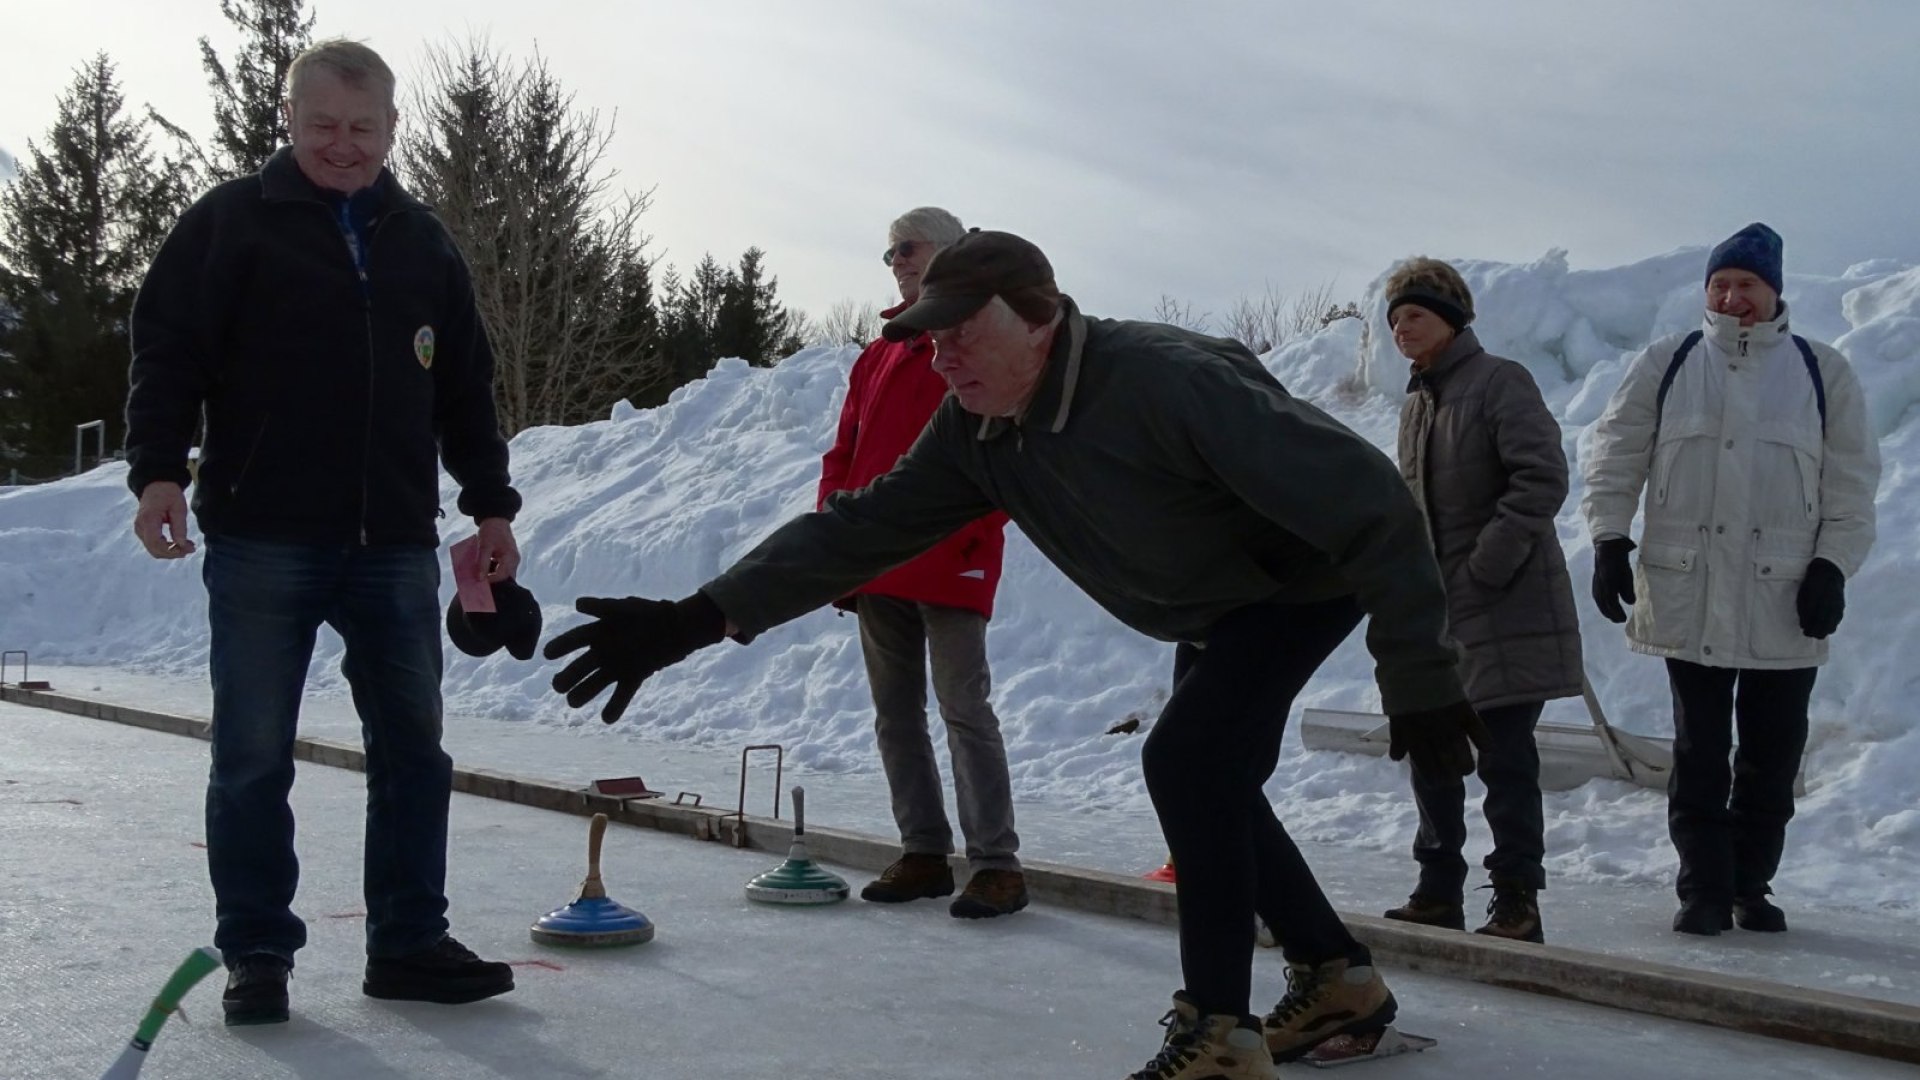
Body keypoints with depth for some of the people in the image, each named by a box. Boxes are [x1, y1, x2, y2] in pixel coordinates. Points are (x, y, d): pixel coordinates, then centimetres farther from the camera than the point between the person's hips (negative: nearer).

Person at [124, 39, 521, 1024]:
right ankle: (256, 954, 11)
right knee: (253, 757, 1)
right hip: (261, 538, -4)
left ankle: (409, 944, 15)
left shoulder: (423, 243, 14)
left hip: (395, 543, 4)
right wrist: (159, 469, -16)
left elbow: (465, 389, 18)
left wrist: (490, 504, 13)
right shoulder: (230, 223, 2)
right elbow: (167, 350, -4)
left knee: (413, 749, 6)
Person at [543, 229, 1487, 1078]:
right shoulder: (974, 433, -12)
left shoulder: (1166, 380, -37)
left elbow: (1364, 499, -36)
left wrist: (1420, 681, -34)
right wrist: (698, 618, -25)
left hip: (1306, 581, -8)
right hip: (1210, 612, 9)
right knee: (1208, 789, 13)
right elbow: (863, 525, -14)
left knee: (1186, 761, -22)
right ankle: (1339, 980, 29)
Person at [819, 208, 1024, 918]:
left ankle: (996, 864, -4)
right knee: (895, 714, 10)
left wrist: (977, 533, -17)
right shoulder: (876, 359, 18)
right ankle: (923, 853, 19)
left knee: (964, 710, -8)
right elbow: (843, 457, 18)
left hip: (950, 565, -7)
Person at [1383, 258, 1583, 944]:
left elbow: (1543, 478, -18)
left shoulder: (1499, 382, -8)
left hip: (1508, 611, -8)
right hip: (1438, 611, 8)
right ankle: (1439, 892, 22)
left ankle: (1517, 903, 4)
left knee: (1504, 756, -5)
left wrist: (1487, 564, -19)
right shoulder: (1416, 404, 15)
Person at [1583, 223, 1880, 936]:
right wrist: (1609, 541, -1)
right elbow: (1615, 456, 8)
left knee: (1772, 757, 7)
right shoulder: (1664, 366, 6)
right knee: (1698, 752, 2)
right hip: (1688, 597, 0)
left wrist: (1834, 566, -2)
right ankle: (1704, 890, 9)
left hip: (1787, 602, 1)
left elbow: (1852, 482, 7)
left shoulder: (1823, 373, 6)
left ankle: (1751, 886, 20)